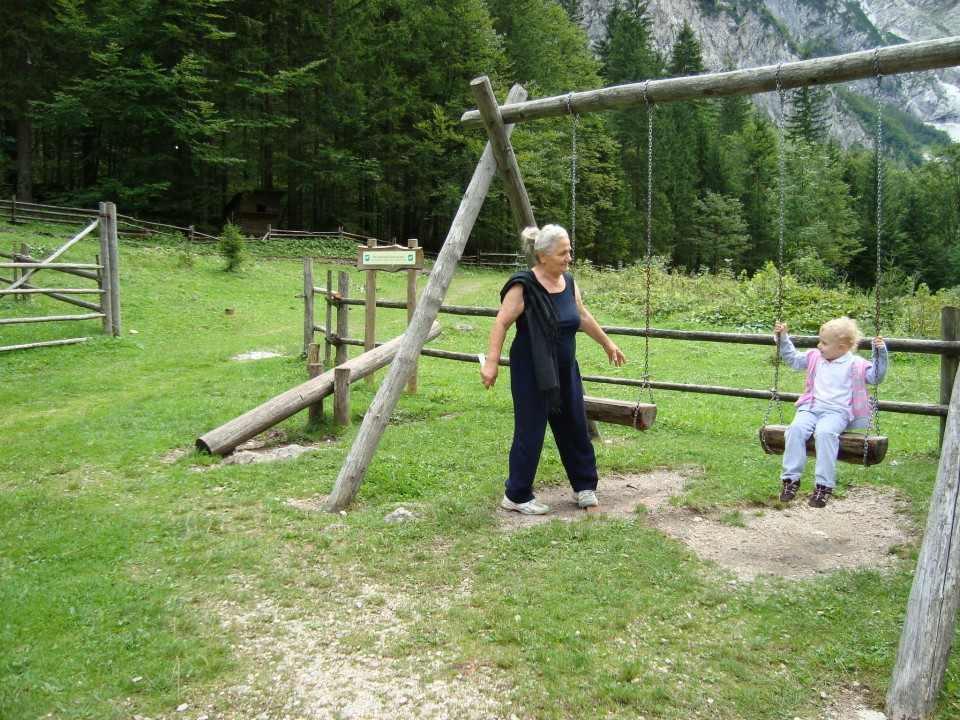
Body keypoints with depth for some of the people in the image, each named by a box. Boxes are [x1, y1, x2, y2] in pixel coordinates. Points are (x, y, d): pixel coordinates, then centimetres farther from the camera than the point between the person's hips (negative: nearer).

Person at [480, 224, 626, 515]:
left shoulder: (569, 283, 5)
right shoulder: (523, 287, -17)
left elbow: (584, 318, 19)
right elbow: (501, 323, -19)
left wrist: (607, 344, 26)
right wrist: (491, 362, -27)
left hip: (565, 370, 7)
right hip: (531, 371, -7)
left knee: (575, 428, 14)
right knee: (530, 432, -2)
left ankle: (585, 487, 30)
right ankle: (516, 496, 13)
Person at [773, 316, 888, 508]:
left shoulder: (855, 364, 6)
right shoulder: (814, 358, 19)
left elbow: (875, 377, 2)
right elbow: (792, 358, 31)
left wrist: (880, 354, -8)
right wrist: (783, 338, 25)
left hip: (837, 411, -4)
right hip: (811, 407, 4)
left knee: (825, 432, -36)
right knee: (795, 429, -27)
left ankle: (824, 485, -30)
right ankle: (791, 478, -22)